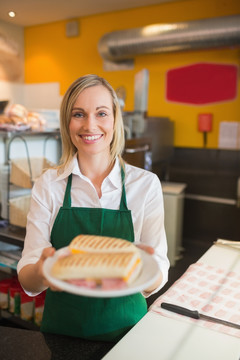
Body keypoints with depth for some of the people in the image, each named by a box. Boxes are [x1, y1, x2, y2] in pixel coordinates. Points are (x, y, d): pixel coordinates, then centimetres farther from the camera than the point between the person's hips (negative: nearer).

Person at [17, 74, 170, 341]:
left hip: (124, 327, 0)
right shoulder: (48, 184, -9)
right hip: (61, 327, 1)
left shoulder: (145, 184, -11)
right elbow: (28, 282, -12)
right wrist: (42, 271, -34)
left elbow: (157, 281, -13)